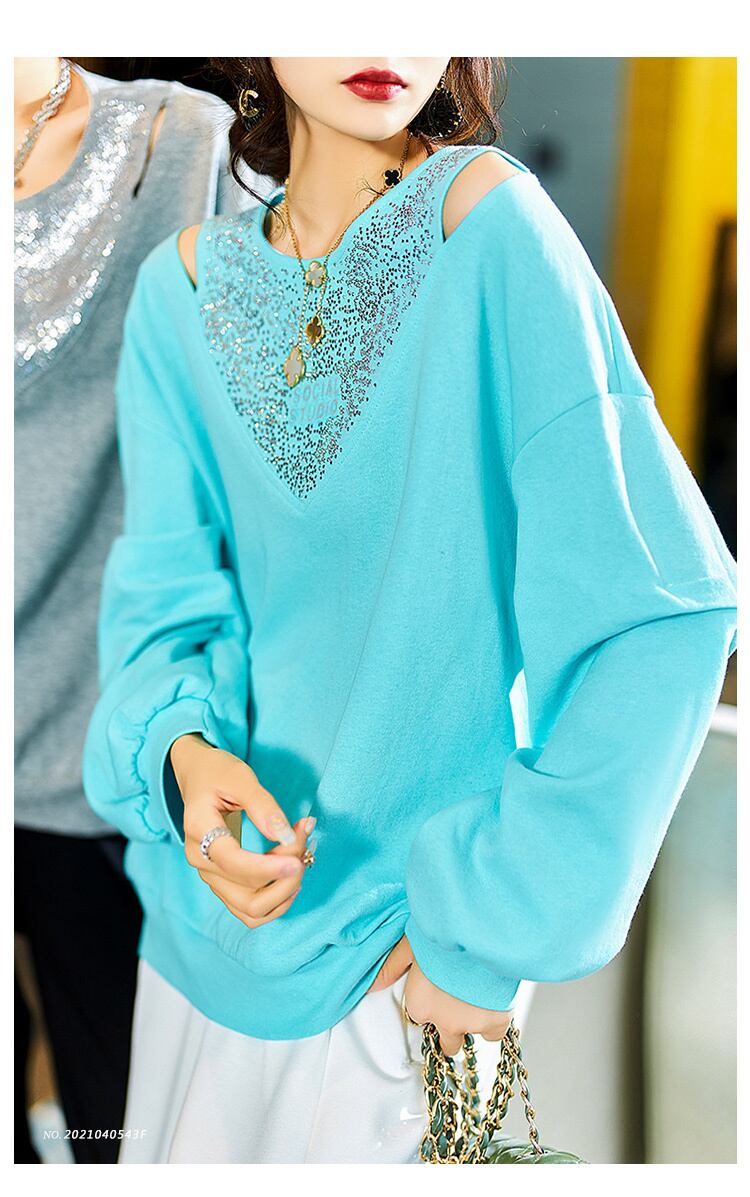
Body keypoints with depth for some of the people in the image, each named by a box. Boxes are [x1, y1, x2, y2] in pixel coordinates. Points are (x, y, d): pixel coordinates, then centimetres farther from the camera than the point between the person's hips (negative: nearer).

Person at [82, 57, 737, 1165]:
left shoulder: (486, 215, -18)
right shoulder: (187, 282, -3)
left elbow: (665, 602, -22)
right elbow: (168, 580, -2)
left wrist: (494, 927, -20)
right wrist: (181, 750, -25)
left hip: (403, 935, -4)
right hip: (215, 893, 5)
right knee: (193, 1148, 24)